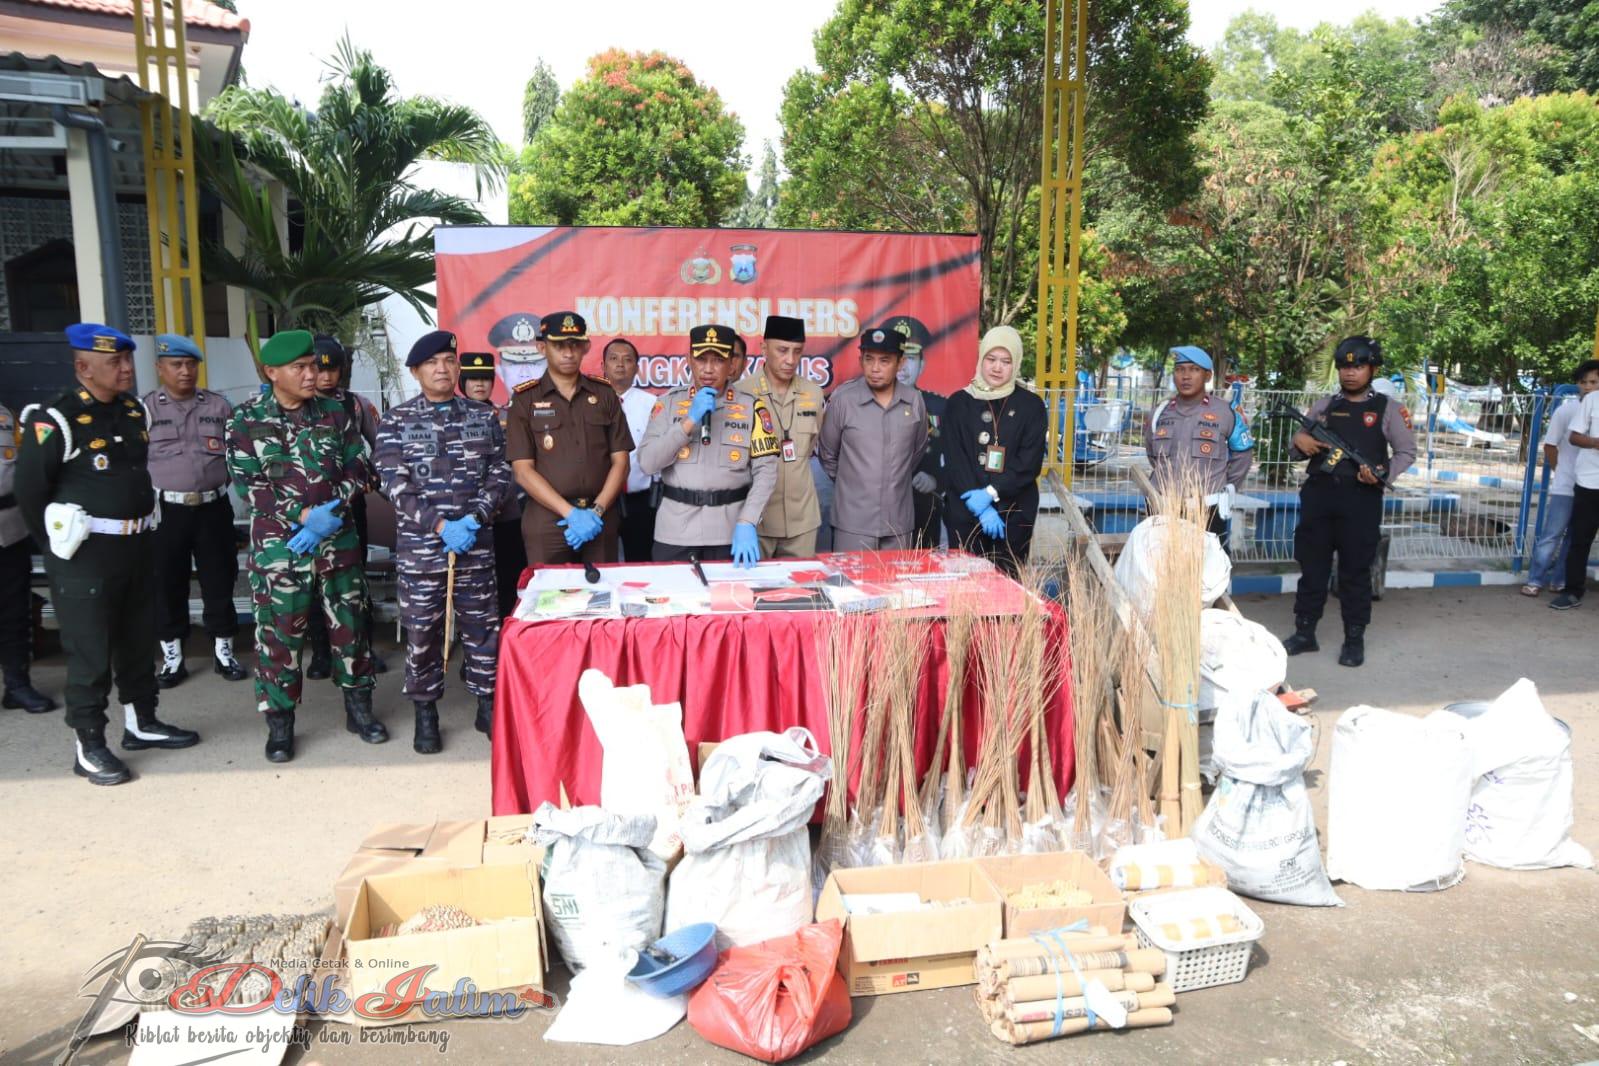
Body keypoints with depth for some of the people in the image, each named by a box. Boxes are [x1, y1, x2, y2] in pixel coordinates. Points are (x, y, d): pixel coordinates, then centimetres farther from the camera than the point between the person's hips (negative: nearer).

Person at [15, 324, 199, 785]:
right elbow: (29, 489, -10)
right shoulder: (56, 420, -15)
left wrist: (140, 529, 14)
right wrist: (60, 545, -2)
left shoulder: (134, 410, 7)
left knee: (138, 641, 17)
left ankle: (141, 722, 32)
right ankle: (89, 746, 13)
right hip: (87, 556, -7)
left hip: (138, 547, 7)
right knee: (90, 653, 1)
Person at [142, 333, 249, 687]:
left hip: (213, 508, 1)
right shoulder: (146, 408, 2)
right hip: (165, 510, -1)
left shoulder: (219, 406, 8)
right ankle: (172, 658, 19)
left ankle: (223, 652, 20)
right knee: (167, 585, 6)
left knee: (219, 581, 7)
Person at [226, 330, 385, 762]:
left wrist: (331, 513, -14)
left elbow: (359, 467, 1)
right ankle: (279, 722, 16)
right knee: (278, 633, 3)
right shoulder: (246, 420, -3)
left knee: (349, 624, 10)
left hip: (339, 542, 2)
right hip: (278, 545, -2)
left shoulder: (334, 413, 4)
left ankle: (358, 708, 24)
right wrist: (306, 515, -19)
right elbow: (247, 484, -9)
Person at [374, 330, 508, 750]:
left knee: (483, 627, 8)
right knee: (421, 632, 5)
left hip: (476, 543, 2)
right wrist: (440, 526, -16)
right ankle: (425, 714, 18)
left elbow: (499, 473, 4)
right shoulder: (396, 421, 1)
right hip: (419, 546, -1)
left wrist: (474, 518, -12)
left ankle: (487, 705, 21)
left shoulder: (483, 416, 7)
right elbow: (395, 484, -7)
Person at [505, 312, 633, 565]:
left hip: (601, 519, 2)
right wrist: (571, 513, -14)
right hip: (546, 520, -2)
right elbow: (523, 470, -5)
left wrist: (597, 510, -9)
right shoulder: (525, 399, 1)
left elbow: (620, 461, 5)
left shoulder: (604, 393, 7)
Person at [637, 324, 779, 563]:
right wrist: (690, 421, -13)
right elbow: (647, 463, -6)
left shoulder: (751, 404, 0)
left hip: (731, 532, -1)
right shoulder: (669, 402, 4)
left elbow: (765, 470, -5)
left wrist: (746, 523, -16)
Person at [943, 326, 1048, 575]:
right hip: (966, 512, 0)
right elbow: (954, 461, -2)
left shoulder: (1031, 405, 4)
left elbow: (1030, 463, -3)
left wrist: (991, 492, -15)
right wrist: (981, 506, -12)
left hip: (1014, 514, 0)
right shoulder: (959, 403, 4)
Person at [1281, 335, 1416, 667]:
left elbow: (1406, 452, 6)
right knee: (1312, 565, 7)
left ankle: (1354, 639, 13)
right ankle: (1304, 633, 16)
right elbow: (1298, 451, 17)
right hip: (1318, 494, 3)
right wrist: (1299, 442, -7)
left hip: (1360, 499, -3)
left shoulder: (1386, 408, 4)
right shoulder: (1323, 406, 12)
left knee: (1355, 570, 4)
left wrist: (1383, 475, -13)